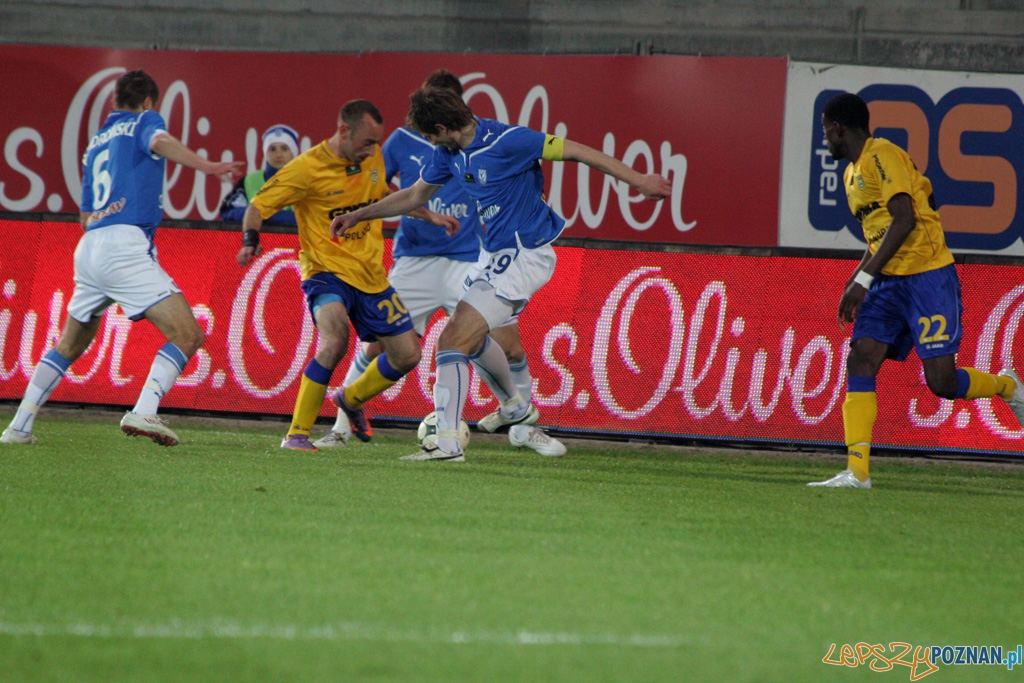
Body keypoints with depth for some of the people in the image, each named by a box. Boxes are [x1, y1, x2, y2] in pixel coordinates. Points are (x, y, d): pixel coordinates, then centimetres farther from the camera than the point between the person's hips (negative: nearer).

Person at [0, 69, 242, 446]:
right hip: (126, 246, -7)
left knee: (68, 346, 21)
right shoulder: (144, 121, 9)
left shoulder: (96, 142, 27)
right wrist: (206, 166, -26)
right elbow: (160, 141, -16)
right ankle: (143, 413, -25)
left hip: (89, 247, 7)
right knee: (186, 334, -9)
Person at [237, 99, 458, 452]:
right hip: (327, 272, -7)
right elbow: (258, 205, -11)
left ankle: (350, 399, 37)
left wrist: (430, 217, 21)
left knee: (407, 356, 8)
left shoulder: (375, 158, 4)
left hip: (372, 276, 7)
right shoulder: (307, 168, -15)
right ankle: (296, 434, -23)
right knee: (335, 340, -33)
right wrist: (251, 241, -28)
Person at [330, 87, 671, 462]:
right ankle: (515, 408, 50)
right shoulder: (449, 153, 3)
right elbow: (415, 195, 20)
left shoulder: (505, 140, -23)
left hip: (524, 257, -10)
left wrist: (637, 180, -17)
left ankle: (447, 443, -19)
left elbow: (574, 150, -18)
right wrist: (357, 216, 19)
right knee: (470, 336, 28)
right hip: (496, 255, 10)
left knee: (453, 341, -17)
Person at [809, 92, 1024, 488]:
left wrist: (863, 279, -23)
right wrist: (855, 282, 17)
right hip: (889, 282, 9)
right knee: (860, 360, -9)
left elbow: (904, 220, -20)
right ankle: (857, 471, -14)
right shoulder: (853, 172, 18)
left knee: (941, 381, -12)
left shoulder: (883, 156, -11)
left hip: (927, 275, -9)